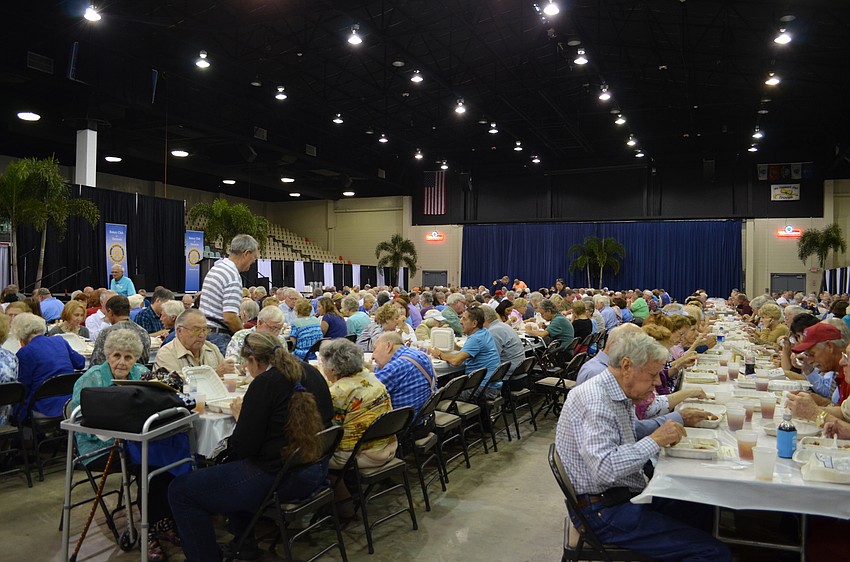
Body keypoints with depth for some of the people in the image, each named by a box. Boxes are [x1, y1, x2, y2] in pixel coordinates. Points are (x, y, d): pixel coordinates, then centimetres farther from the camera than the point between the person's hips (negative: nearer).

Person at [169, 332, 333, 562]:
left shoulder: (264, 384, -16)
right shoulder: (311, 373, 6)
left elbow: (244, 448, -16)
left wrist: (240, 415, 3)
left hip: (279, 479, -9)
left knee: (180, 490, 3)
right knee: (230, 463, 34)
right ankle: (243, 542, 36)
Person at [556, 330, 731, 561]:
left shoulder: (619, 395, 9)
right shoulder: (594, 401, -23)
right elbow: (604, 469, -32)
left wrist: (677, 419, 11)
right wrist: (655, 440, -24)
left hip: (626, 495, 11)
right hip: (604, 510, -11)